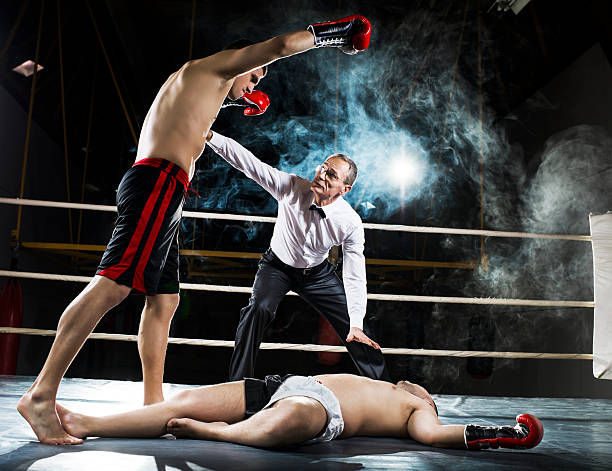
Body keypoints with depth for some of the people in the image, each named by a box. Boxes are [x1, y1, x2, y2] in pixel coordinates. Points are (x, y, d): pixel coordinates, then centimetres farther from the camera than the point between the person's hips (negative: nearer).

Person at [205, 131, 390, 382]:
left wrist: (356, 325, -29)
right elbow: (249, 163, -32)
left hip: (317, 273, 1)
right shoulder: (292, 187, -27)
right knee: (258, 308, -28)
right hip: (278, 266, 0)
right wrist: (210, 135, -43)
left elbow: (354, 277, -23)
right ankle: (238, 384, -14)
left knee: (354, 330, -2)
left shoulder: (351, 223, -26)